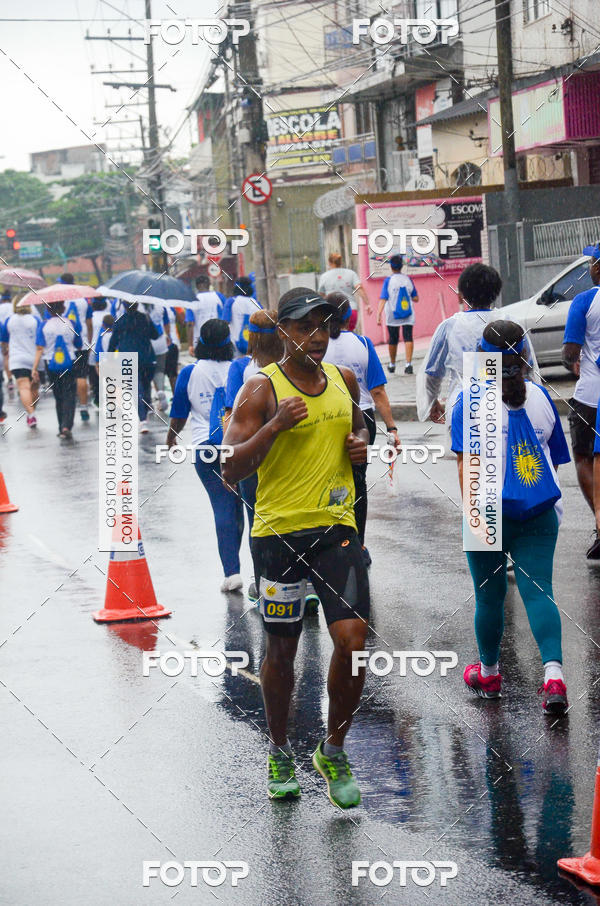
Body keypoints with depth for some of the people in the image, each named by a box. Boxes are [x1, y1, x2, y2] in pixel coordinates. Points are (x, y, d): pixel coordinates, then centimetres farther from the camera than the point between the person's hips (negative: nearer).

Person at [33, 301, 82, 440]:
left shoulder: (43, 325, -4)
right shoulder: (71, 324, -3)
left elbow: (40, 348, -9)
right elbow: (79, 345, 5)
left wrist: (34, 368, -9)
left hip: (51, 365, 1)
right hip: (70, 364, -1)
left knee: (58, 396, 15)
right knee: (69, 396, -3)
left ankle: (62, 427, 20)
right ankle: (66, 427, -21)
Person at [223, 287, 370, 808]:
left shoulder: (344, 380, 8)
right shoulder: (262, 389, -8)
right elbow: (231, 471, -12)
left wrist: (362, 444, 5)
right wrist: (275, 425, -24)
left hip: (337, 527, 3)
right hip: (279, 530, -3)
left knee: (353, 640, -10)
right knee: (282, 648, 8)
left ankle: (333, 750, 10)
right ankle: (280, 754, 29)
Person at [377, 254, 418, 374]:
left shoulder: (388, 280, -6)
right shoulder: (408, 279, 2)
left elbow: (383, 299, -13)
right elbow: (416, 298, 8)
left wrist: (379, 314, -16)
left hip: (392, 315, -1)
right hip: (408, 314, 1)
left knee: (392, 340, 13)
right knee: (408, 338, -5)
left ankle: (392, 364, 28)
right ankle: (408, 363, -22)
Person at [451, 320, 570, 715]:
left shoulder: (471, 399, -3)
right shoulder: (539, 396, 9)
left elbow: (467, 461, -13)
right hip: (540, 513, 2)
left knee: (490, 596, 12)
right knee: (538, 591, -2)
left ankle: (489, 672, 30)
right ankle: (554, 673, -22)